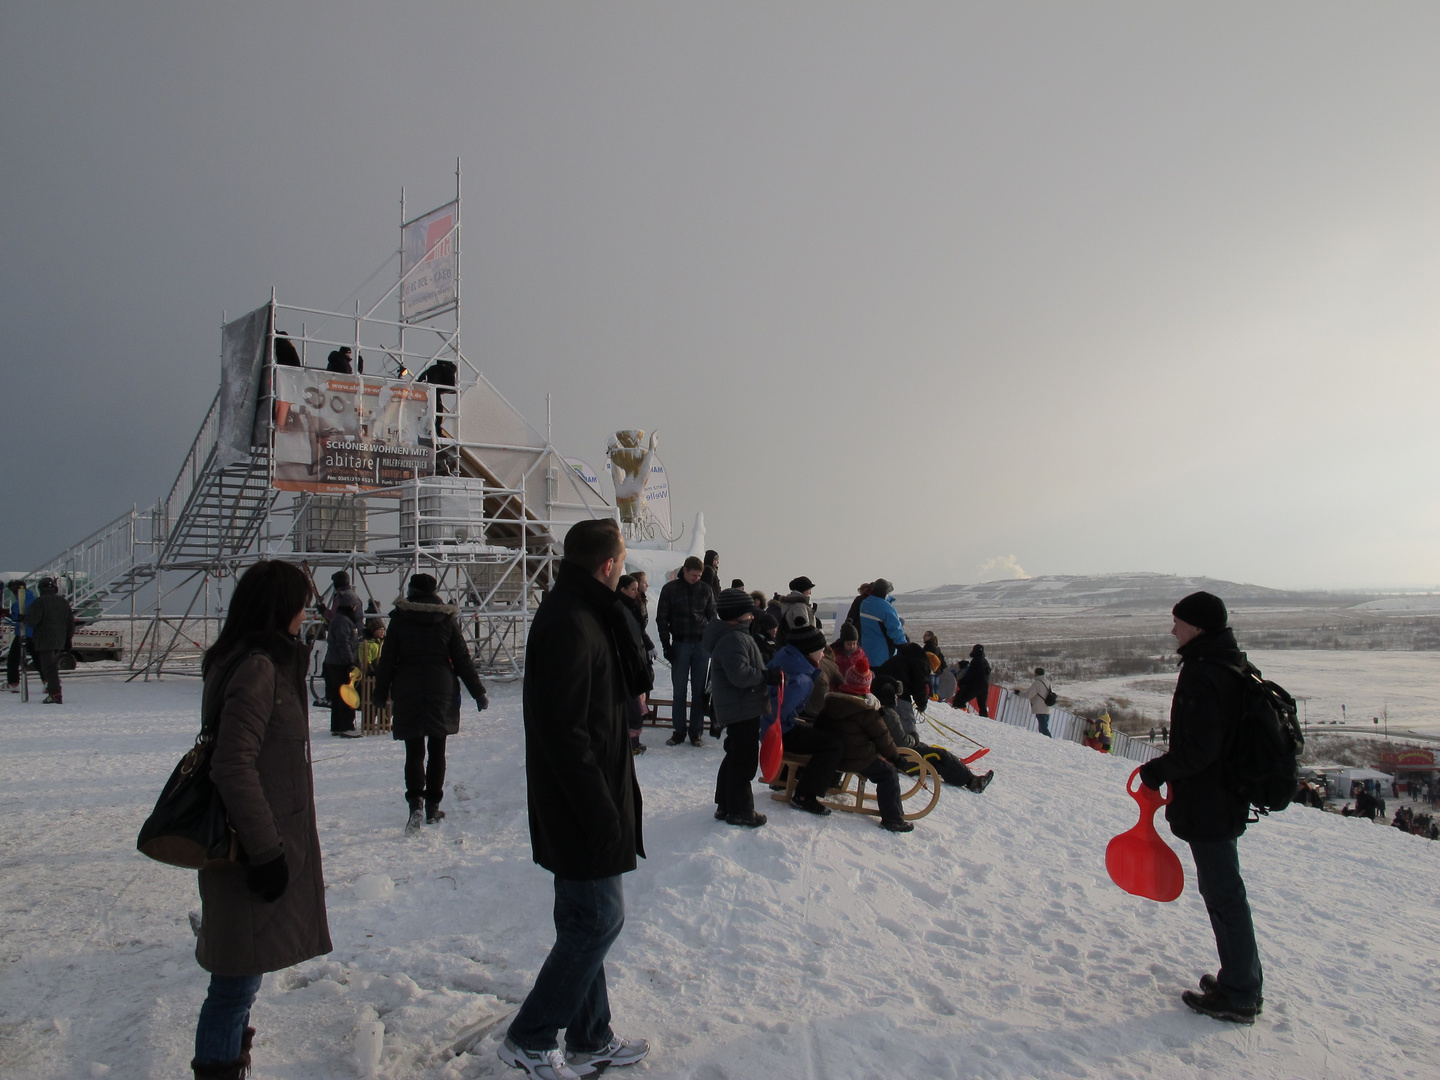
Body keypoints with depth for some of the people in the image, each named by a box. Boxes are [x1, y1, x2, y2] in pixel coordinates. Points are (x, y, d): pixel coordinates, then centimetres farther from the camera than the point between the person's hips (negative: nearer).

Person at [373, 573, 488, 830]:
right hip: (441, 692, 1)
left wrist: (381, 692, 8)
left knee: (414, 751, 4)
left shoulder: (399, 618, -1)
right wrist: (478, 693, 5)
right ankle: (433, 808, 15)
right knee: (436, 751, 11)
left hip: (407, 693, -1)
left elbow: (387, 659, -1)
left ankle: (415, 802, -16)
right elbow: (462, 659, 1)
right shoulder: (447, 619, 1)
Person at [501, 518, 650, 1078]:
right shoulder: (569, 624, -23)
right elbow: (564, 730, -26)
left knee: (586, 922, 18)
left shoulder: (583, 613, 10)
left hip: (584, 801, 11)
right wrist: (601, 812, -23)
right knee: (598, 919, 1)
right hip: (582, 806, -10)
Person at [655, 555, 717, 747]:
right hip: (680, 644, -1)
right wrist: (666, 645, -4)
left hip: (702, 644, 1)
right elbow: (661, 618, 3)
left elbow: (712, 616, 11)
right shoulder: (670, 589, 1)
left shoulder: (705, 590, 5)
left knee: (699, 690, 4)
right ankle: (678, 732, 11)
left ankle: (696, 732, 11)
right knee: (678, 691, 3)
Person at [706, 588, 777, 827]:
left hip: (737, 708, 11)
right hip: (741, 710, -11)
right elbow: (740, 675, -31)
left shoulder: (734, 635, 14)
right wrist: (768, 676, -21)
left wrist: (767, 672, 7)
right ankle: (739, 811, 8)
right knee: (744, 759, -2)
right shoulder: (733, 639, -22)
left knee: (736, 756, 20)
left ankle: (725, 805, 30)